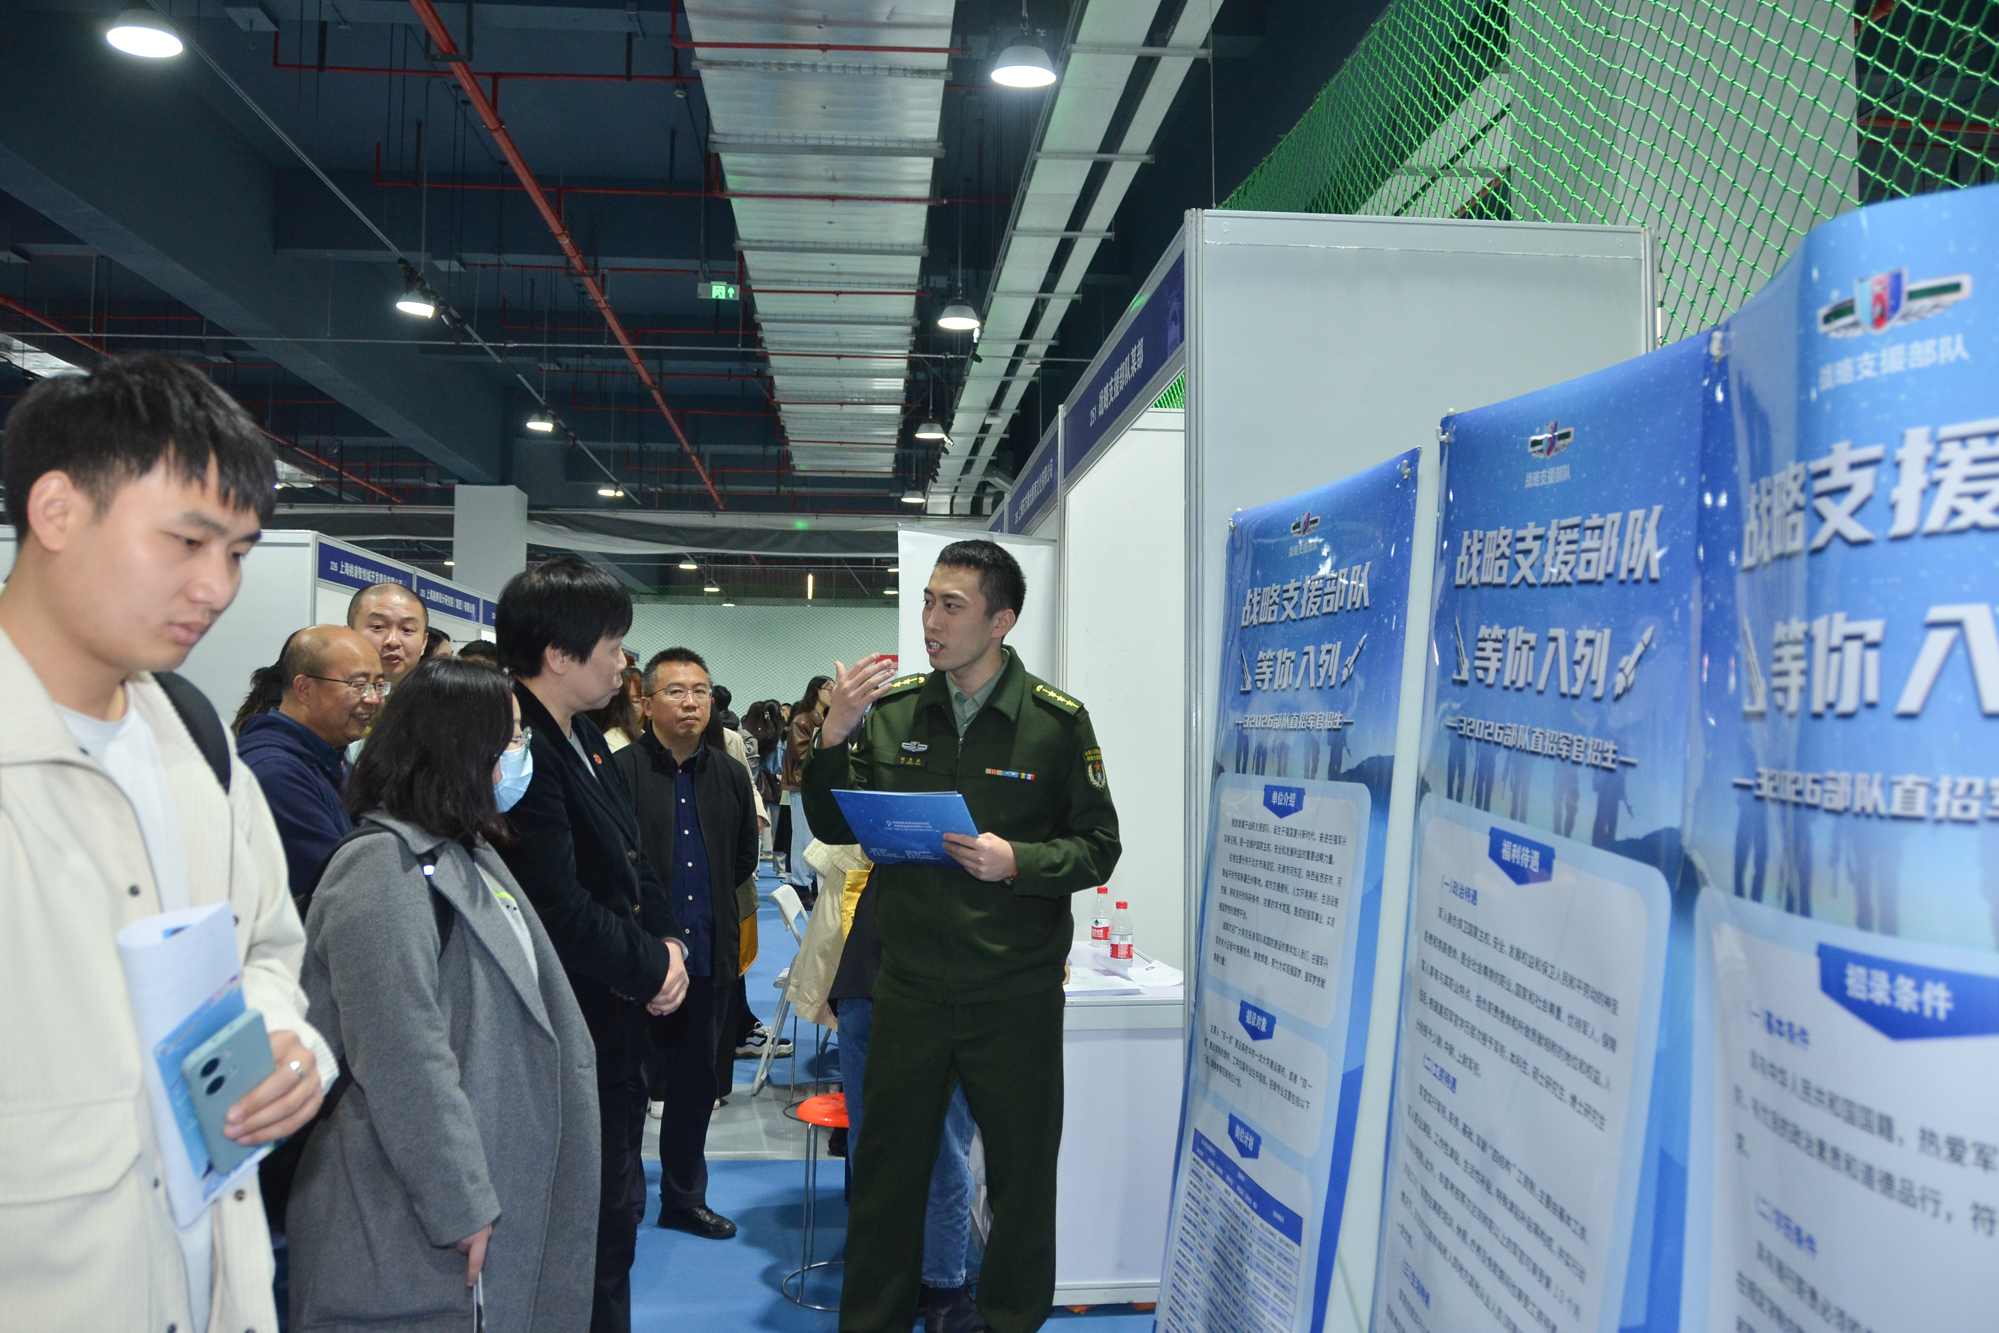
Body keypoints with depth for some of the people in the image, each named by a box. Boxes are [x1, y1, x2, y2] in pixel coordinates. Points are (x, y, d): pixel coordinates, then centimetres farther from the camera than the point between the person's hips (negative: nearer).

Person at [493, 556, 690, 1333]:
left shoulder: (585, 740, 9)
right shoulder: (517, 751, -23)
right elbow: (561, 911, -27)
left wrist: (668, 942, 0)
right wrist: (651, 968, -13)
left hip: (619, 1019, 10)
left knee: (617, 1206, 20)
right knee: (596, 1221, 4)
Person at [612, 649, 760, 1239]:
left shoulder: (731, 775, 9)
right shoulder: (619, 770, -10)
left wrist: (707, 899, 10)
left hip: (709, 953, 5)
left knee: (694, 1081, 16)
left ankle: (684, 1197, 30)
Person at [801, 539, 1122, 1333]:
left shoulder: (1056, 721, -6)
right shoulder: (892, 711, 2)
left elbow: (1098, 849, -3)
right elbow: (835, 829, 5)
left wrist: (1017, 862, -20)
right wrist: (834, 737, -10)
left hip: (1016, 992, -2)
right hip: (908, 988, 2)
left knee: (1024, 1174, 12)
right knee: (887, 1169, 13)